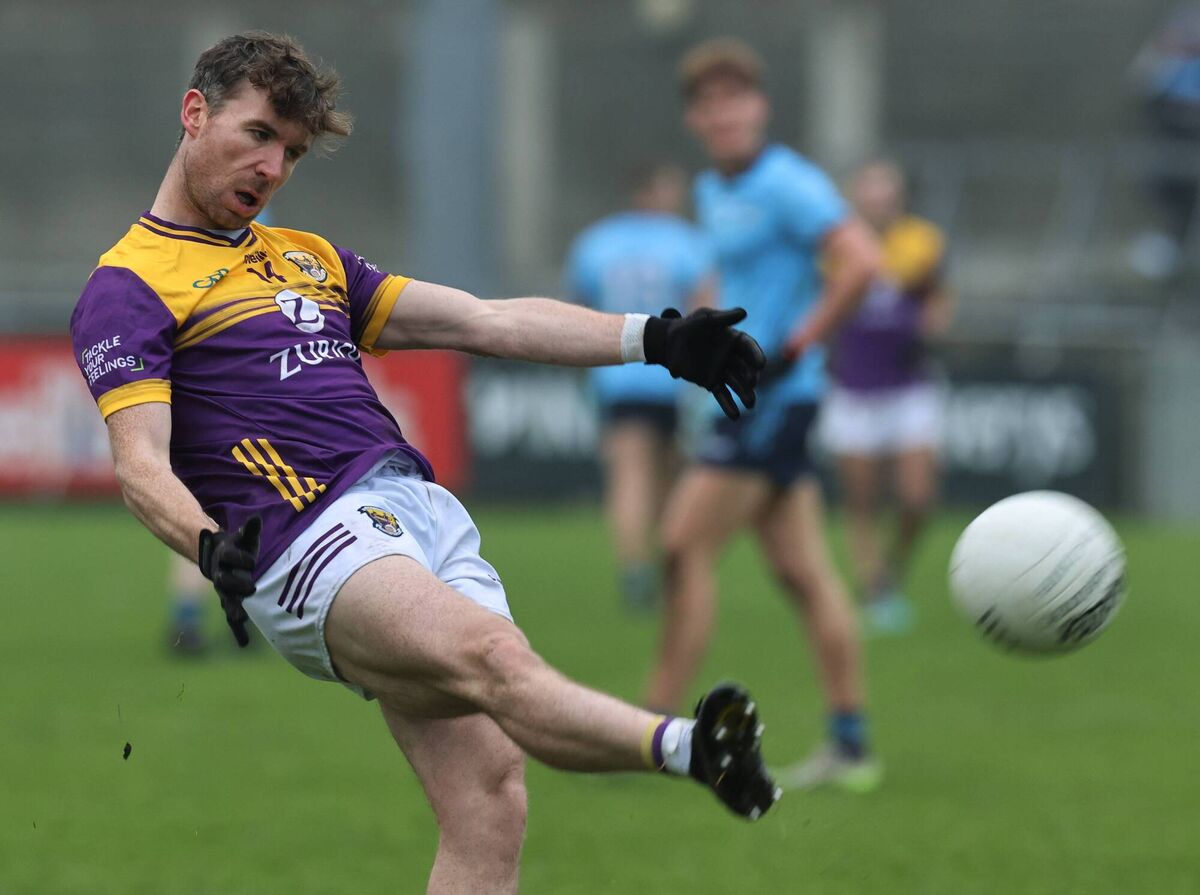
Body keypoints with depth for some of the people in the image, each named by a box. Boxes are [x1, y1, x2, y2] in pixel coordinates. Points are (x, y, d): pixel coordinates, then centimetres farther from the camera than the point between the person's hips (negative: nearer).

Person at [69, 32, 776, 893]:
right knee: (492, 655, -34)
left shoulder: (313, 259, 29)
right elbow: (141, 465, -7)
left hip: (422, 509, 8)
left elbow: (486, 320, 24)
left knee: (489, 808, -11)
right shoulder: (128, 288, 6)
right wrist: (211, 547, -28)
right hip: (312, 539, -8)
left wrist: (656, 338, 13)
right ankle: (685, 748, -60)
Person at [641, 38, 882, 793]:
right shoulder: (714, 192, 15)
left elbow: (861, 261, -22)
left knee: (687, 546, -10)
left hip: (775, 396, -9)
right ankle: (851, 745, 7)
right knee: (803, 571, 7)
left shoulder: (786, 184, -13)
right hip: (746, 397, 9)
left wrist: (796, 346, -20)